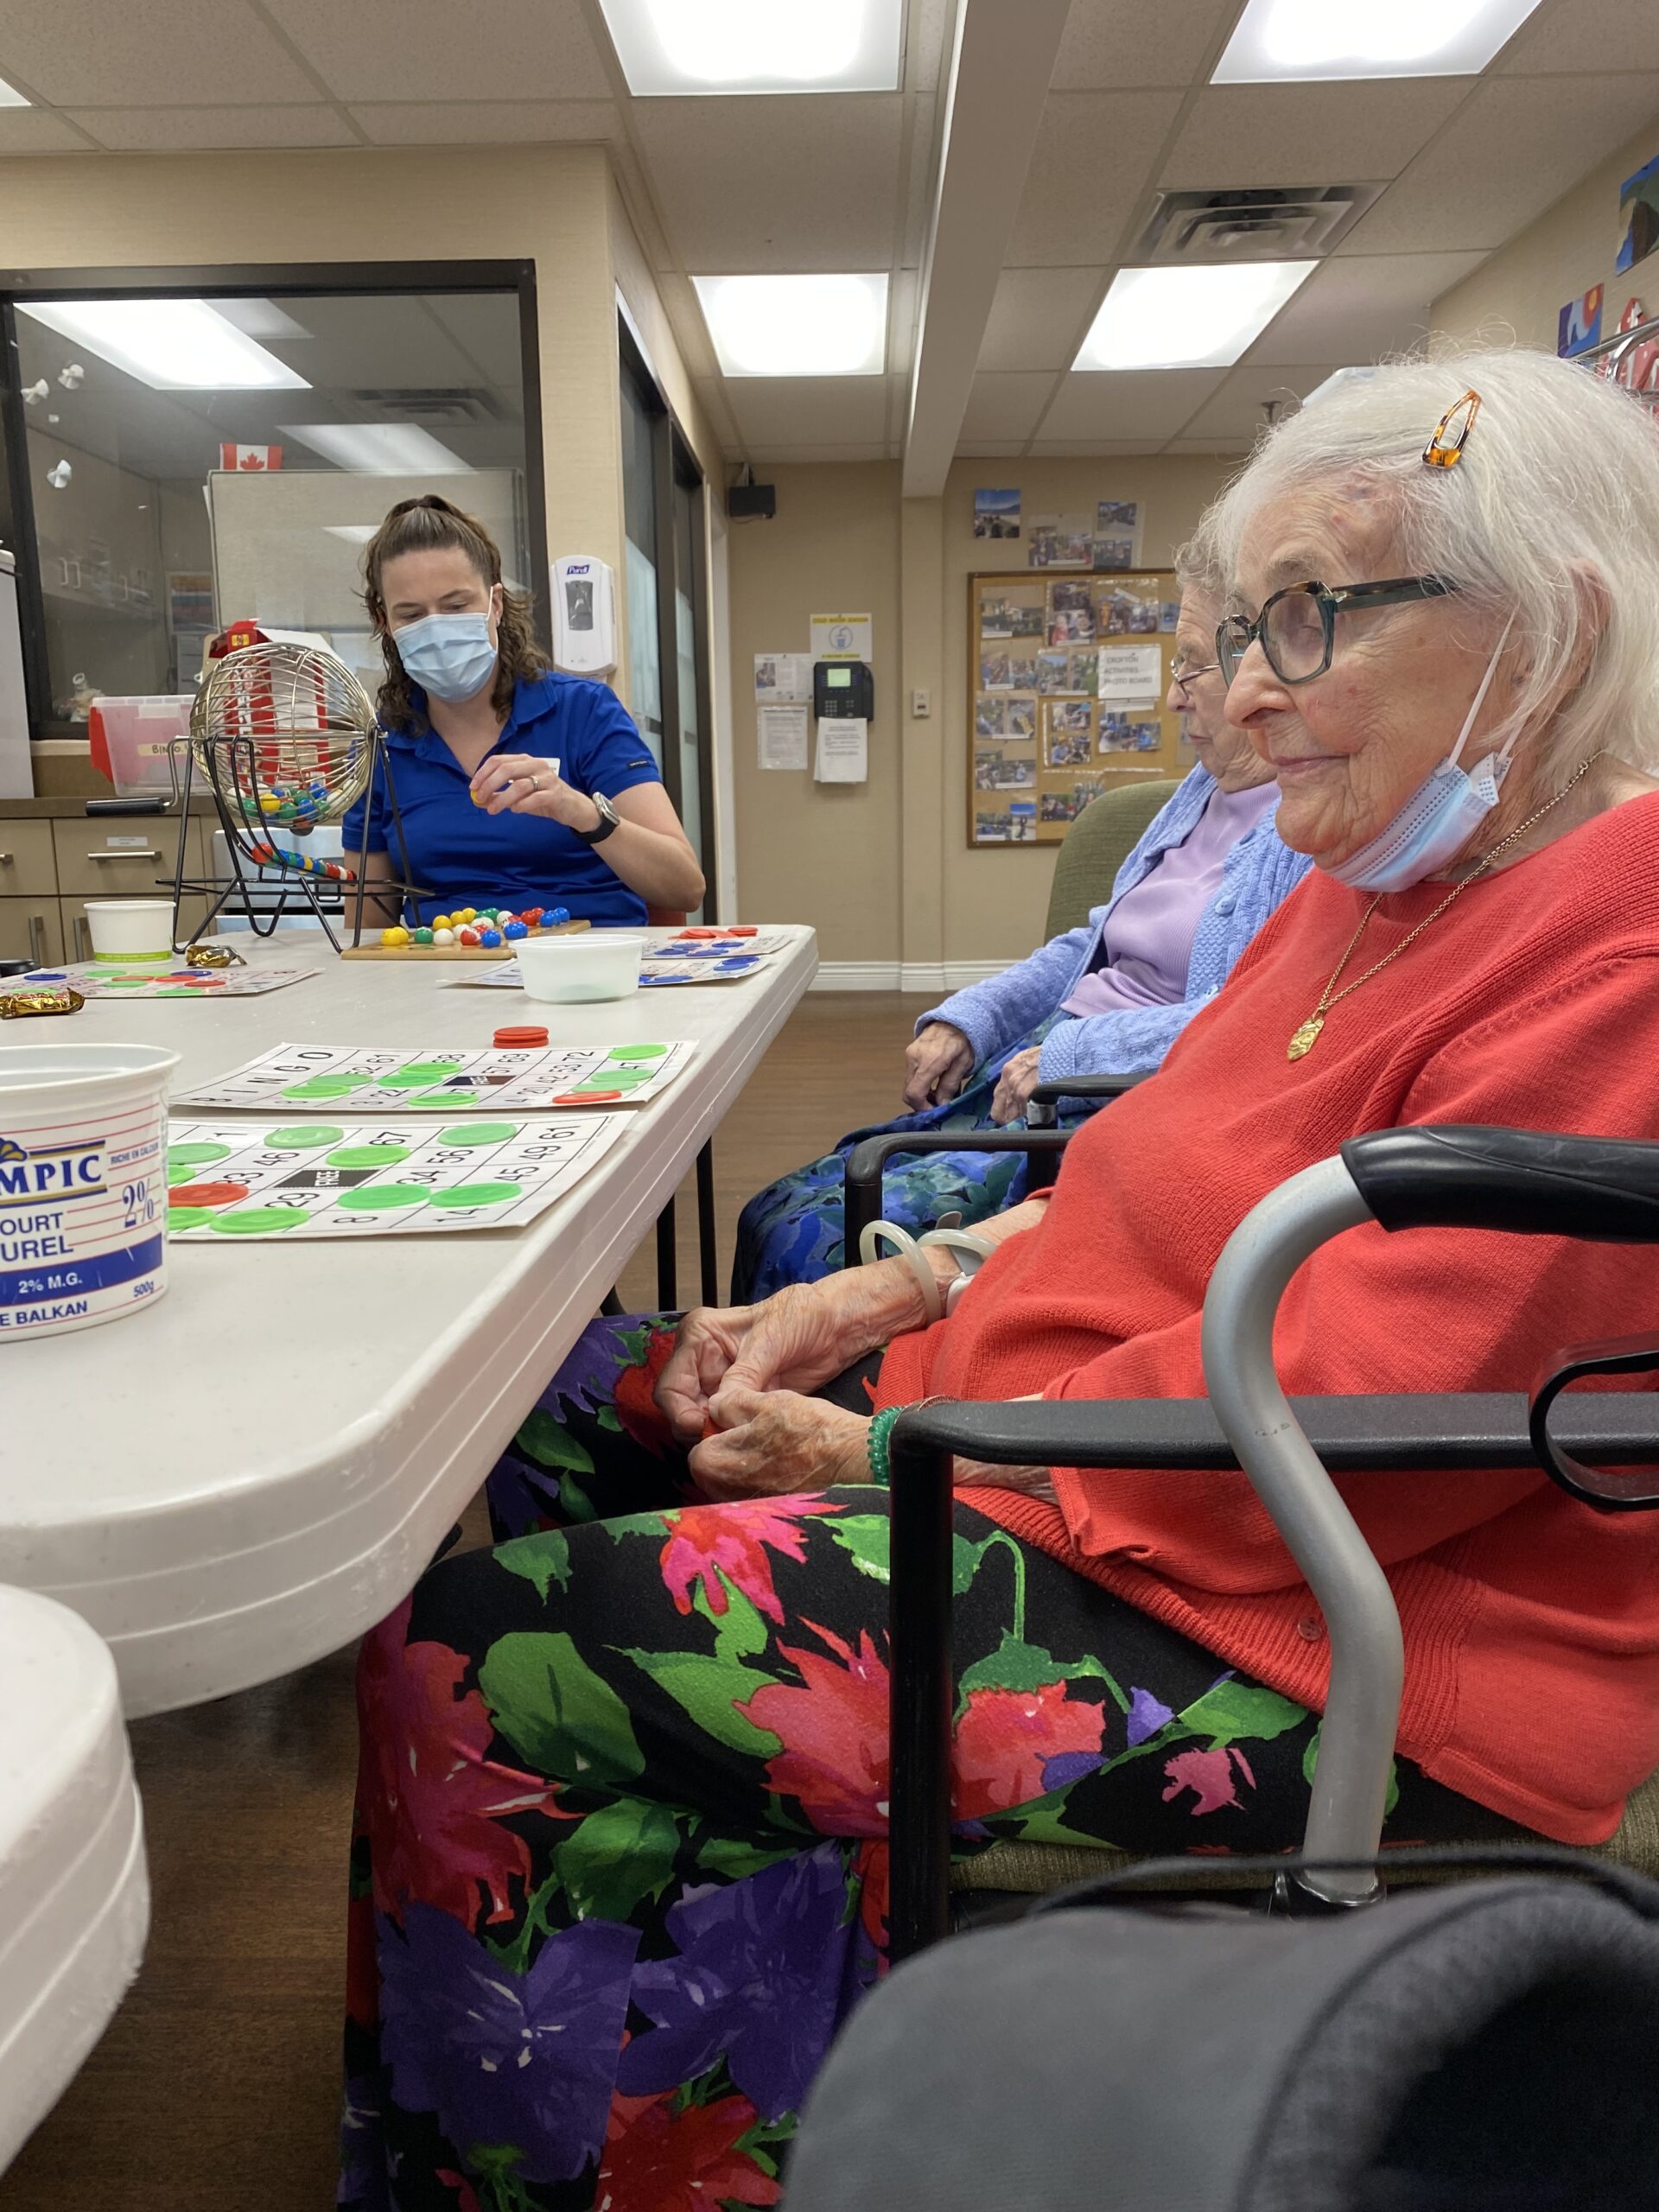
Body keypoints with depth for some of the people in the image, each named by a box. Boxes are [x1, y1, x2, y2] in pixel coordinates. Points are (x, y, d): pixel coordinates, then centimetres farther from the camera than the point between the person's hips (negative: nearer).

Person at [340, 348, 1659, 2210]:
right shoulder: (1367, 887, 12)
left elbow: (1338, 1414, -25)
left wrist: (891, 1454, -15)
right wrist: (889, 1298, 1)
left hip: (1311, 1652, -10)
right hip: (1045, 1439, 10)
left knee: (480, 1653, -15)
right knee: (516, 1409, 10)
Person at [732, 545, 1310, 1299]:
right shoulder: (1206, 787, 19)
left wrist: (1067, 1055, -21)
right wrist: (966, 1020, 12)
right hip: (1030, 1080, 9)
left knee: (817, 1240, -19)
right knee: (774, 1217, -1)